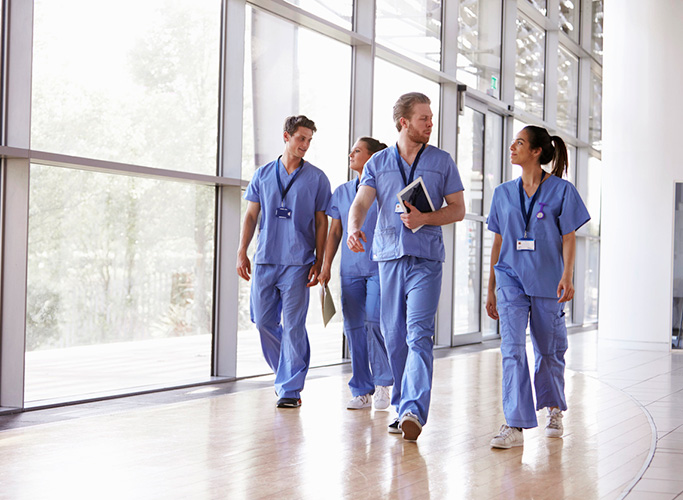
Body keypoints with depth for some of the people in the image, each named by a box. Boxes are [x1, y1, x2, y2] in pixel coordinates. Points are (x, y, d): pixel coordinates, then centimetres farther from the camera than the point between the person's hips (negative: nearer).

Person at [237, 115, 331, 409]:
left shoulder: (316, 178, 5)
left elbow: (321, 221, 5)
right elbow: (251, 215, 13)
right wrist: (242, 252, 5)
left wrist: (318, 261, -1)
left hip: (297, 262, -3)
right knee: (263, 321, 6)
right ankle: (286, 373, 27)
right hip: (265, 260, 3)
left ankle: (290, 388, 0)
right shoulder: (263, 175, 11)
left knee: (293, 325, -6)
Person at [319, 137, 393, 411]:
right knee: (353, 327, 2)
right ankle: (362, 392, 10)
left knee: (374, 321, -16)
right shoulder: (342, 192, 15)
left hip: (379, 266, -5)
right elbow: (335, 232, 16)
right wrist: (326, 266, 10)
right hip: (350, 269, 5)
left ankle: (382, 383, 2)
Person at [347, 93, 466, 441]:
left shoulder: (442, 161, 9)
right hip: (389, 255, 2)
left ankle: (414, 411, -23)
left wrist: (425, 218, -9)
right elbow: (361, 202, -2)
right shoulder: (378, 162, 11)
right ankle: (402, 408, 18)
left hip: (426, 258, -2)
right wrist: (354, 227, -24)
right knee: (393, 335, 6)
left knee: (419, 334, -15)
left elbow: (458, 209, 9)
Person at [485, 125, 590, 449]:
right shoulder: (504, 193, 10)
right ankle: (515, 425, -16)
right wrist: (491, 288, 12)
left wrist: (567, 275, -15)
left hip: (547, 281, -2)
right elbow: (498, 241, 13)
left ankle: (553, 409, 35)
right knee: (512, 348, -13)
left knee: (549, 349, 9)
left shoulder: (561, 190, 0)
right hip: (511, 279, 2)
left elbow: (569, 237, -1)